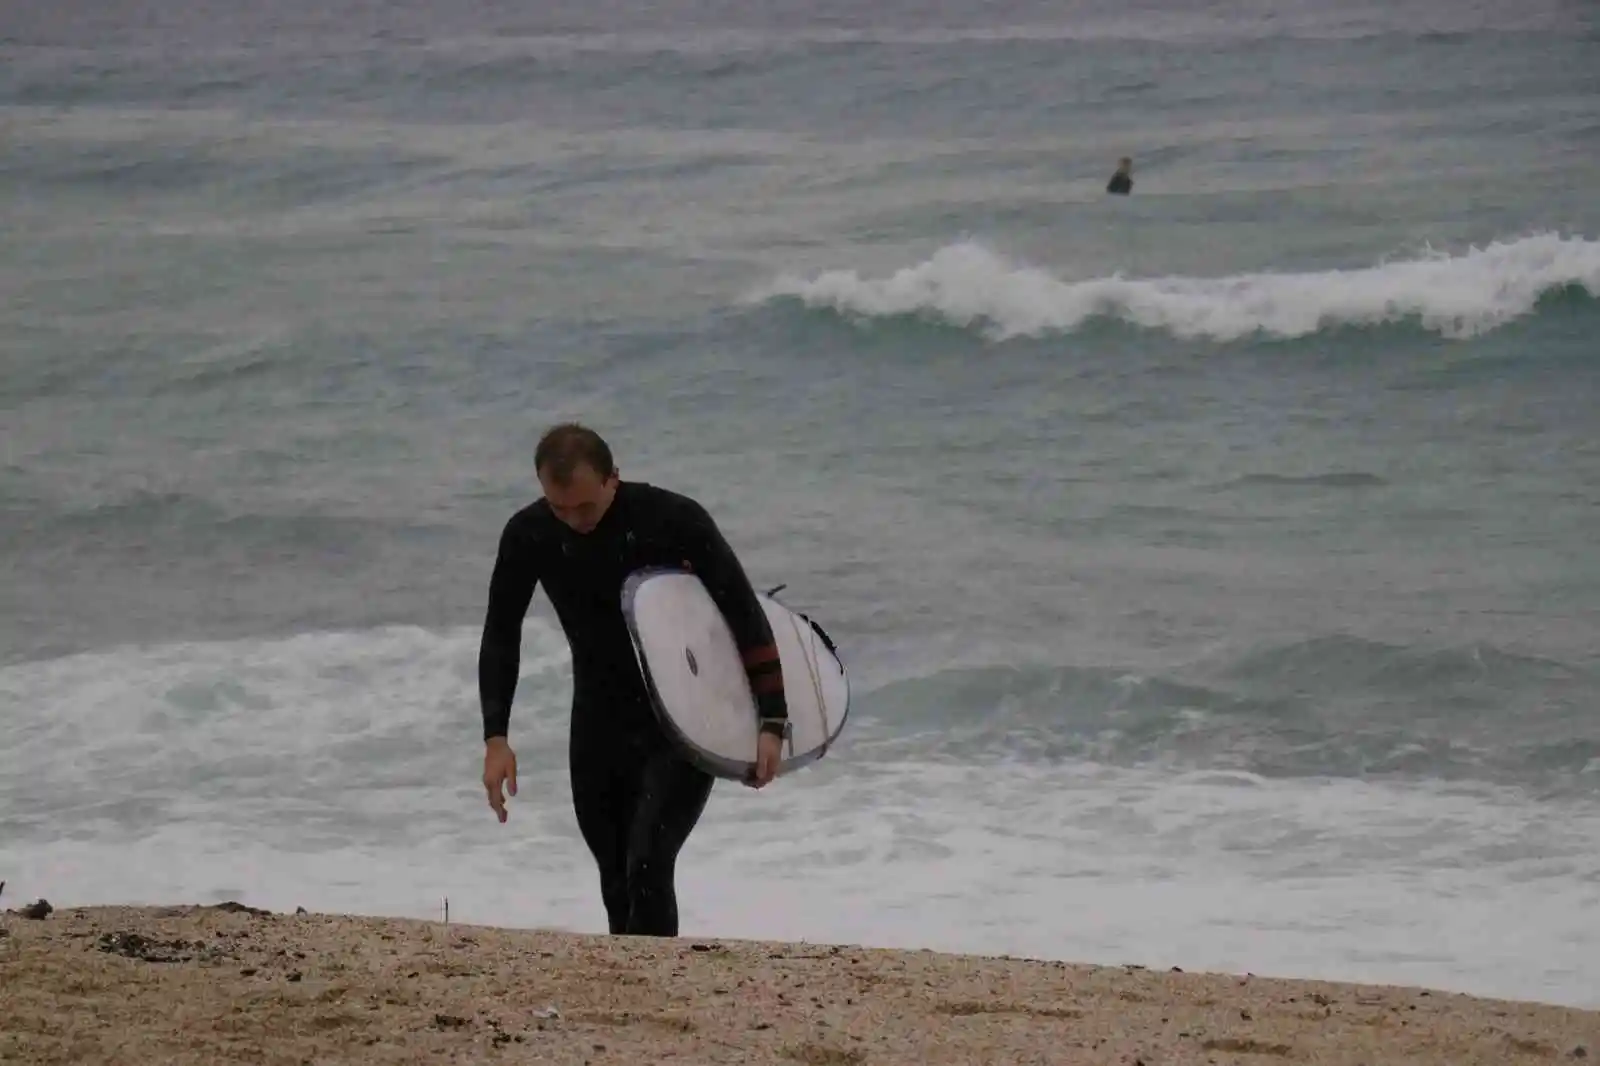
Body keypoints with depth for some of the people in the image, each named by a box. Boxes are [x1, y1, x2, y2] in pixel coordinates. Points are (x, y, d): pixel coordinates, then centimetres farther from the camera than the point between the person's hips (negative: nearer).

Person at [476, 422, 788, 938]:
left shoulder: (673, 519, -21)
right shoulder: (529, 535, -10)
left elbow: (746, 617, -14)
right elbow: (501, 635, 2)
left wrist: (772, 722, -19)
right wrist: (496, 737, -6)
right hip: (598, 723, 4)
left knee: (647, 868, -19)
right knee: (616, 882, 8)